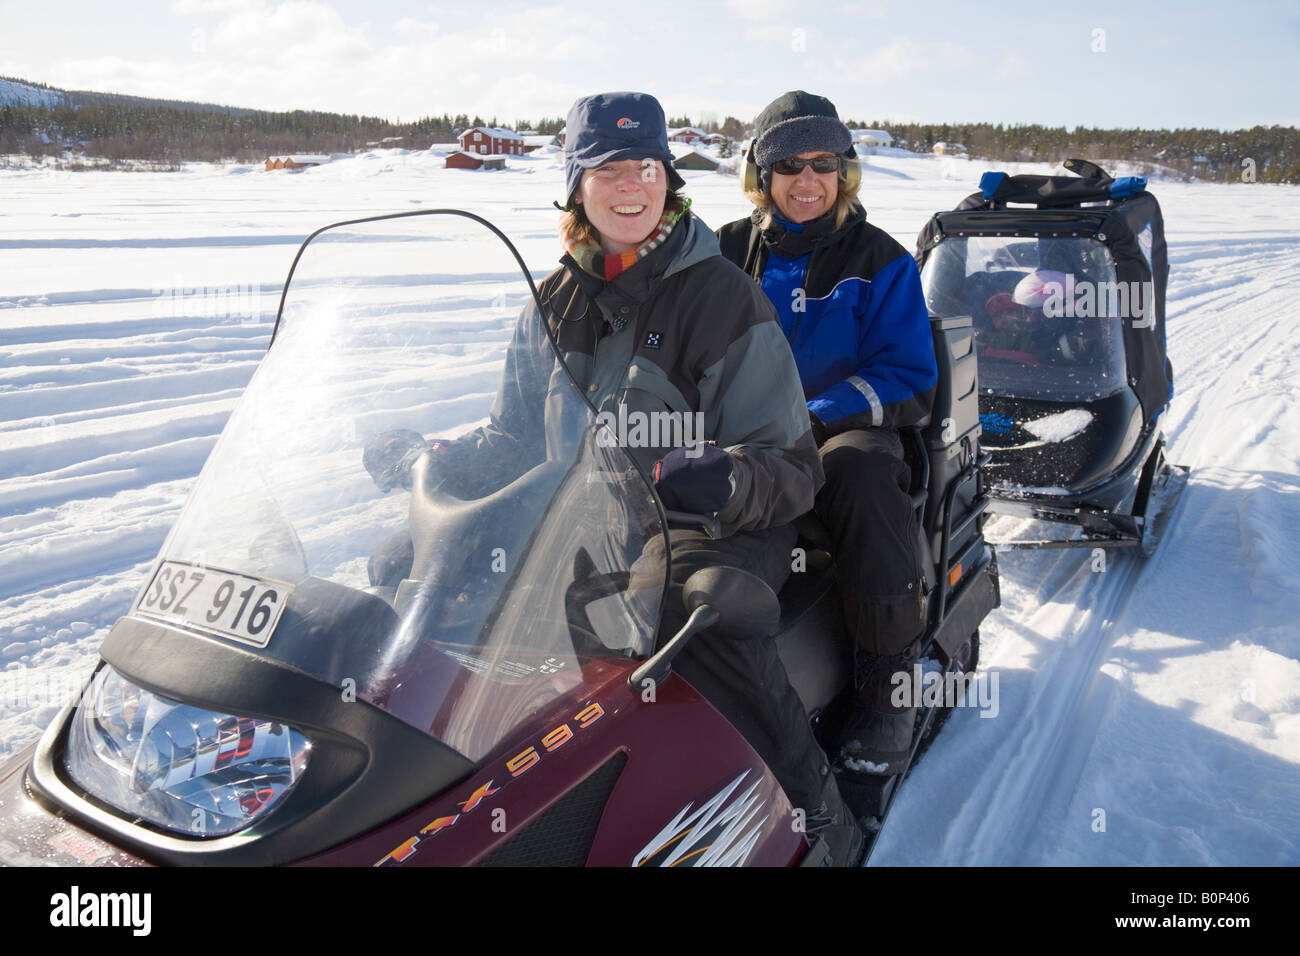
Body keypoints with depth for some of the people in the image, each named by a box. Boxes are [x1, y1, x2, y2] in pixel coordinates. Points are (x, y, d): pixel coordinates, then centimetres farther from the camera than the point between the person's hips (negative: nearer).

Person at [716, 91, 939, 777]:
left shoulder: (881, 263, 4)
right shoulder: (728, 252, 12)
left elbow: (912, 384, -4)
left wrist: (813, 416, -20)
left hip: (845, 431, -2)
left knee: (861, 470, -38)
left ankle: (888, 682, -24)